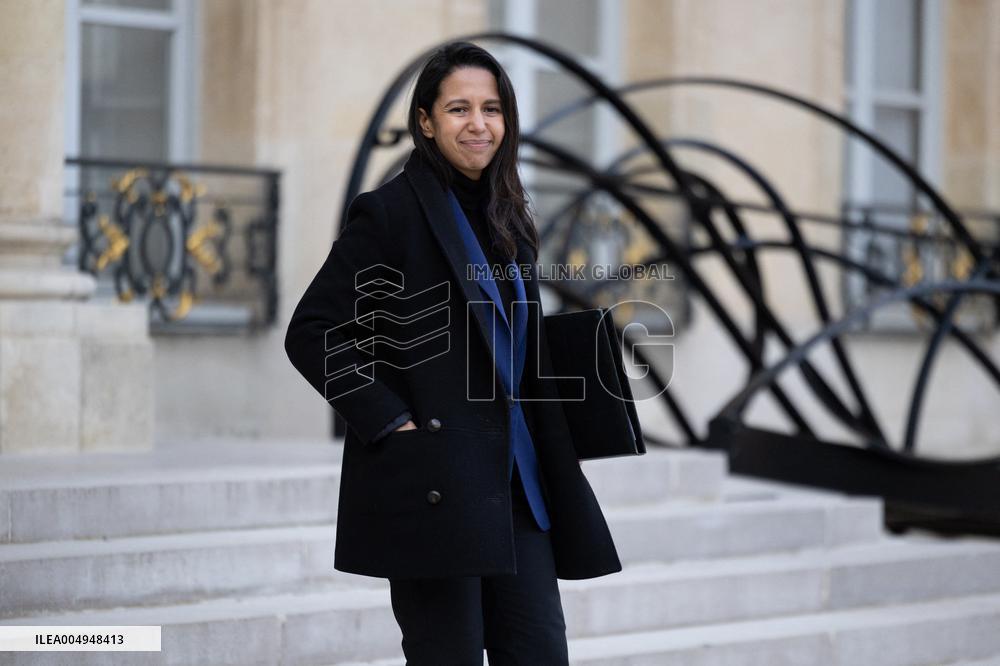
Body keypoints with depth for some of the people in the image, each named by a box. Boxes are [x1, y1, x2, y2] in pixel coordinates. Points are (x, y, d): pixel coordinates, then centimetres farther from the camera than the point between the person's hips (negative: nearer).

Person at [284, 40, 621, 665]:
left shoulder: (506, 219, 15)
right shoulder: (390, 212, -6)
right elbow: (311, 333, -11)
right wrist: (391, 422, -15)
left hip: (514, 481, 7)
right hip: (432, 483, -7)